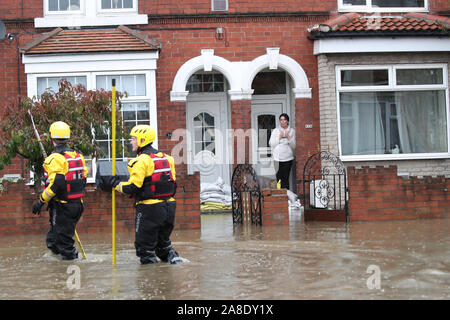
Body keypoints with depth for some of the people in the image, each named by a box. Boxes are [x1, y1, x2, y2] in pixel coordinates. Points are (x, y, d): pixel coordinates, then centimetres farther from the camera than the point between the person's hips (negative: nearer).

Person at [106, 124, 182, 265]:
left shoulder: (142, 161, -13)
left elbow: (133, 187, -17)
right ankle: (170, 254, 6)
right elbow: (173, 183, 13)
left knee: (144, 243, 5)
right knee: (163, 240, 22)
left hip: (149, 208, -7)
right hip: (169, 206, 7)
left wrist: (117, 185, -2)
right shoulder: (166, 158, 11)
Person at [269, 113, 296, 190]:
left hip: (288, 158, 0)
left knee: (286, 178, -6)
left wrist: (288, 137, -7)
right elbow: (271, 143, 3)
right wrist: (279, 137, -6)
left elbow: (293, 146, 6)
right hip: (278, 158, 0)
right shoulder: (275, 131, 9)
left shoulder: (292, 131, 10)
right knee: (279, 178, -5)